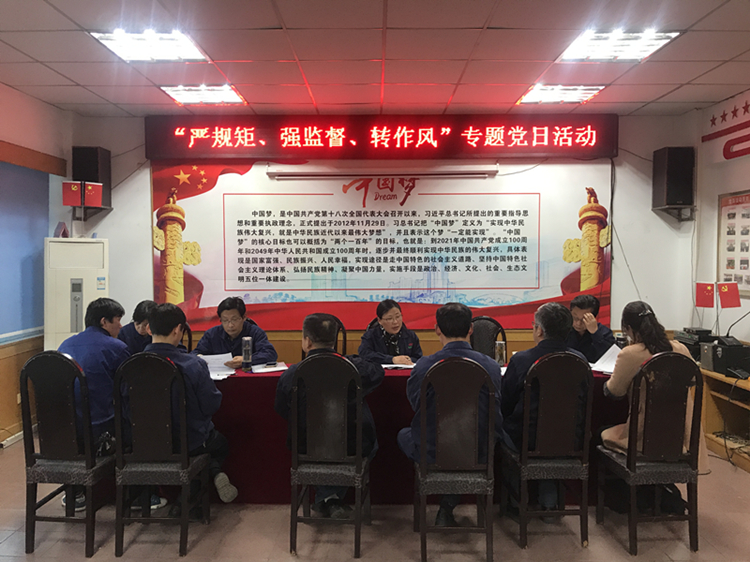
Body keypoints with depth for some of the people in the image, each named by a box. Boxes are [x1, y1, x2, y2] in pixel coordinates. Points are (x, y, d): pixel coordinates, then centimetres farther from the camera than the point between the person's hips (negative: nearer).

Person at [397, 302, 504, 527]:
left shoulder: (424, 365, -16)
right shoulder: (491, 365, -9)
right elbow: (496, 413, 7)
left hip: (433, 454, -1)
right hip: (478, 454, 2)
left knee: (404, 434, 30)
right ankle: (448, 506, 31)